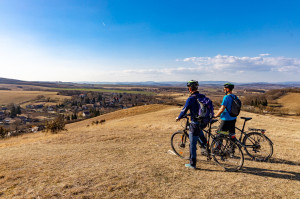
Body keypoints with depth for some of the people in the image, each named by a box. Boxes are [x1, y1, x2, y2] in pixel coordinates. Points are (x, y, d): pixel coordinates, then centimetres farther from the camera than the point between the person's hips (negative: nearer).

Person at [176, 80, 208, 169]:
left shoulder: (190, 99, -17)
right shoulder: (203, 96, 3)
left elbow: (184, 110, -11)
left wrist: (178, 117, 8)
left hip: (195, 123, -7)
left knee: (192, 144, 5)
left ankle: (192, 164, 14)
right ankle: (204, 142, 34)